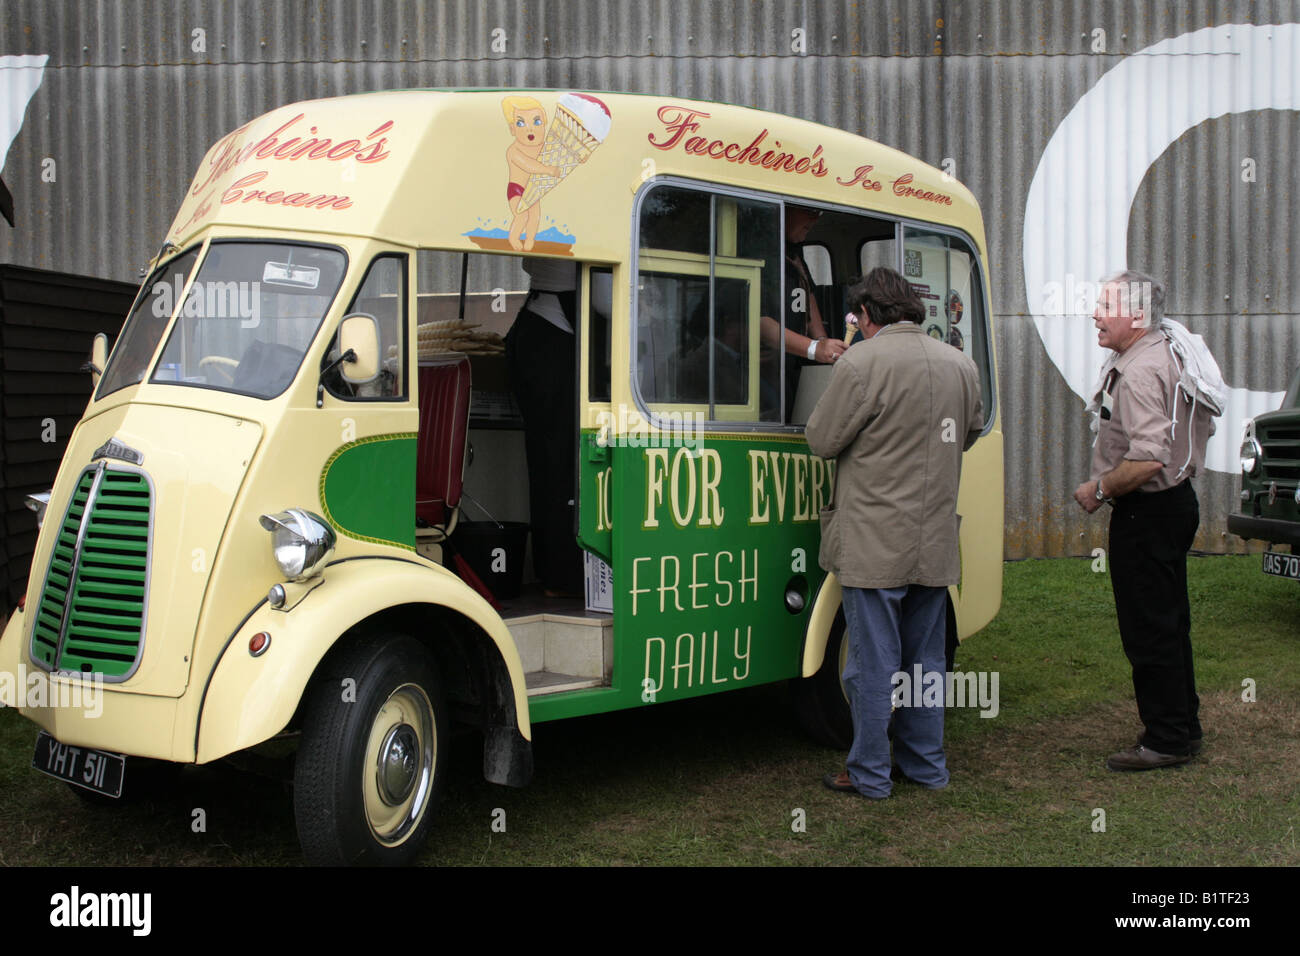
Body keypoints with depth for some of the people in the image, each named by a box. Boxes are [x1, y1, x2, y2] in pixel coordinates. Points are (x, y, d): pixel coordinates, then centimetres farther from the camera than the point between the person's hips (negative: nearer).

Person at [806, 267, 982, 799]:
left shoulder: (861, 364, -14)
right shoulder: (960, 365, 7)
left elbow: (822, 440, -9)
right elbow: (972, 431, 22)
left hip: (875, 544, -6)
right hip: (935, 544, 6)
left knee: (873, 663, 2)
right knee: (926, 659, 17)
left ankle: (869, 775, 10)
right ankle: (927, 765, 26)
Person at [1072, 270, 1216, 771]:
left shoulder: (1139, 372, -22)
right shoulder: (1165, 355, 12)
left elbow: (1148, 459, -31)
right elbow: (1195, 430, 24)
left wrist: (1099, 490, -16)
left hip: (1147, 511, -11)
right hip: (1176, 500, 11)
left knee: (1148, 630, -3)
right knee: (1170, 622, 18)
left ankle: (1166, 738, 5)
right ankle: (1184, 725, 27)